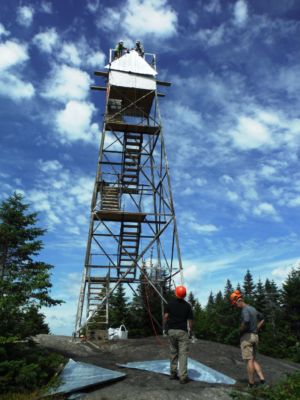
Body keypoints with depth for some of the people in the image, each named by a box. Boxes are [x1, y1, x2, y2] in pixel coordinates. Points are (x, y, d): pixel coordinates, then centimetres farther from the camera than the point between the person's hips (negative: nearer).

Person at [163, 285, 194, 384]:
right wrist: (191, 331, 12)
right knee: (183, 354, -1)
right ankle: (183, 377, -5)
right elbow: (190, 320, -1)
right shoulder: (187, 305, -2)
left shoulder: (170, 303, 0)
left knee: (173, 353, 16)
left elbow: (165, 317, -3)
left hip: (171, 330, 3)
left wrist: (165, 328, 8)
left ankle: (173, 373, 21)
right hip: (182, 331, -2)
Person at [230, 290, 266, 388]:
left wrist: (240, 330, -15)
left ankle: (251, 384, 6)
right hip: (255, 336, 9)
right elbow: (262, 319, 25)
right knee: (254, 359, 17)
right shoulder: (253, 309, 13)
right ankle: (262, 379, 7)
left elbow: (246, 322, -33)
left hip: (247, 336, -9)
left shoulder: (245, 310, -15)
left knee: (249, 360, -1)